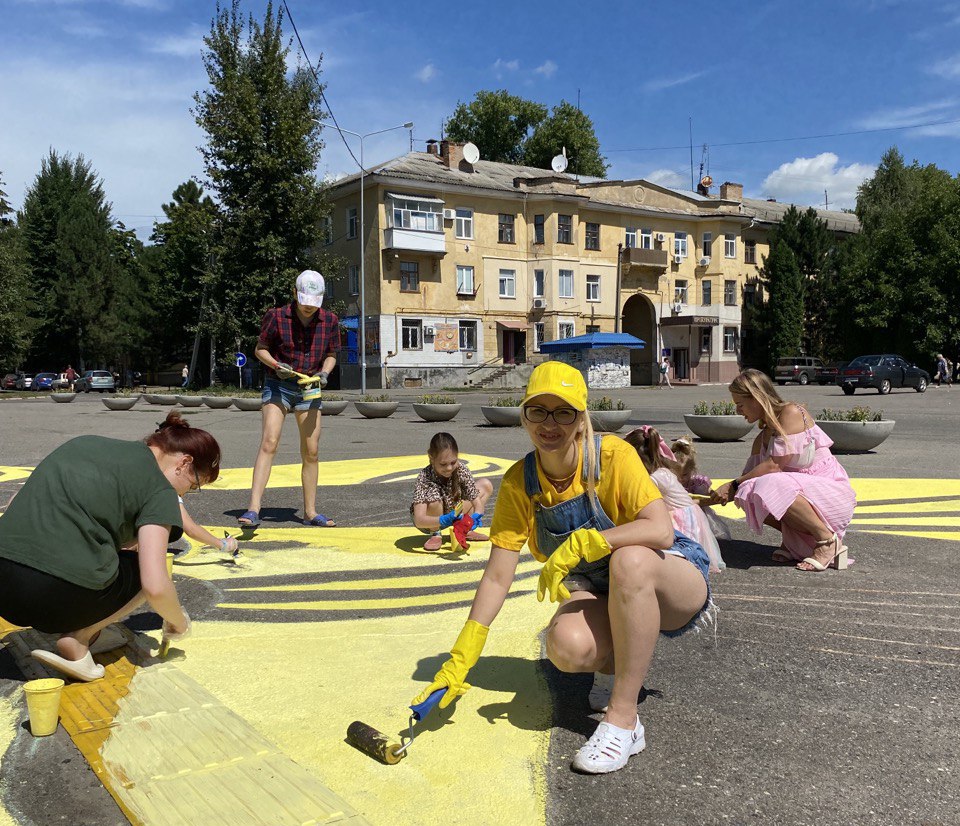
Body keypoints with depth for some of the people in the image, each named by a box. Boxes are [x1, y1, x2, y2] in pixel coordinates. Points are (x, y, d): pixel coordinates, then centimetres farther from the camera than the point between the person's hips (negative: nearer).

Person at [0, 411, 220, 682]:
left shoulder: (83, 443, 19)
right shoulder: (159, 490, -1)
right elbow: (155, 587, -10)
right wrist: (179, 622, 13)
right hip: (58, 595, -7)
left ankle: (88, 633, 19)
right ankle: (76, 639, 1)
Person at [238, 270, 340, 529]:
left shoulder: (329, 321, 0)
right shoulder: (277, 316, -7)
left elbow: (331, 355, 11)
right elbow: (260, 349, 2)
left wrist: (324, 373, -10)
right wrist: (276, 365, -17)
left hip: (309, 389, 3)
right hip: (278, 385, -3)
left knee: (311, 451, 3)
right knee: (269, 442, -17)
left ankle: (310, 512, 15)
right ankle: (253, 510, -19)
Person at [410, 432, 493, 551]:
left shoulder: (461, 469, -20)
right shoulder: (424, 478, -32)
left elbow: (477, 502, -18)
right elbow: (418, 520, -40)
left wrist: (476, 516, -41)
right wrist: (444, 520, -57)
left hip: (453, 512, 5)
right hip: (431, 521, -5)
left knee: (486, 485, -5)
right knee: (433, 495, -38)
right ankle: (435, 535, -11)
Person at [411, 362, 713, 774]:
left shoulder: (612, 455, -20)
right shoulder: (519, 482, -10)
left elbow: (661, 530, -32)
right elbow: (497, 576, -11)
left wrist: (579, 544, -38)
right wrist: (459, 663, -16)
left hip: (675, 580, -2)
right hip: (599, 595, 3)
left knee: (630, 560, -38)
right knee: (567, 646, -32)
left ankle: (623, 720, -25)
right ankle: (614, 663, 7)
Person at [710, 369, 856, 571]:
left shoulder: (791, 412, -13)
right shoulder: (762, 439, 10)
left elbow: (774, 465, -21)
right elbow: (748, 476, 6)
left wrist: (733, 485, -17)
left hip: (833, 493, -8)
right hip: (802, 496, 8)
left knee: (770, 486, -32)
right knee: (748, 493, -12)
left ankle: (829, 541, -18)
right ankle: (794, 540, 1)